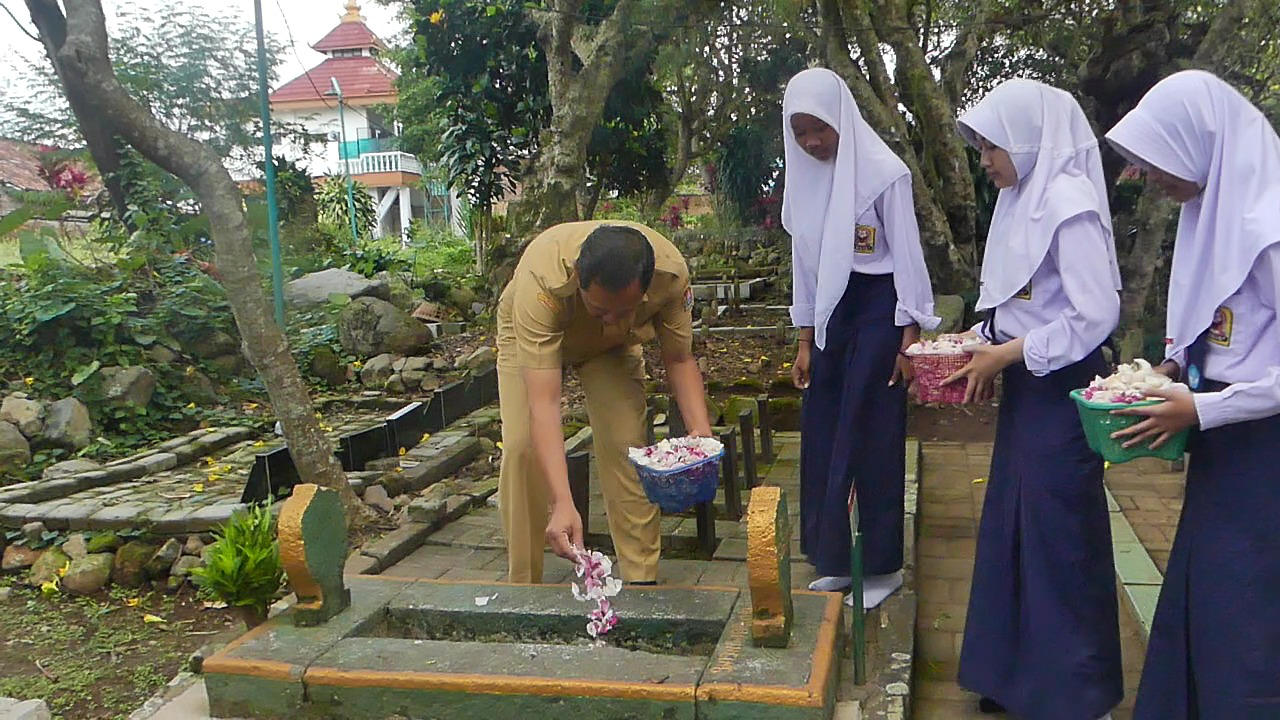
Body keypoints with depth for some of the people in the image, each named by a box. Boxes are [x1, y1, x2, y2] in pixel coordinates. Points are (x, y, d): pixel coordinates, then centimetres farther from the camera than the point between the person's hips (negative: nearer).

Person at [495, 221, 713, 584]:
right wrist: (562, 504, -57)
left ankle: (642, 582, 1)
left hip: (613, 344, 2)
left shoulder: (671, 272, -36)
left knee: (625, 445, -11)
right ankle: (522, 586, 1)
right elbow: (542, 403, -48)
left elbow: (679, 359, -19)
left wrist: (701, 431, -35)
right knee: (521, 447, -15)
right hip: (529, 332, -2)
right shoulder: (541, 281, -45)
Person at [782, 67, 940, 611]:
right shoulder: (805, 178, 7)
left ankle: (882, 566, 12)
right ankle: (832, 561, 19)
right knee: (821, 438, 6)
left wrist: (909, 341, -13)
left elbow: (907, 256, -9)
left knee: (874, 441, -2)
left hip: (878, 307, -6)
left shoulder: (884, 173, -10)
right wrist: (805, 342, 11)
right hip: (830, 311, 6)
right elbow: (803, 261, 12)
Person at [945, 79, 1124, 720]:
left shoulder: (1068, 202, -17)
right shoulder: (1025, 201, 10)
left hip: (1061, 390, -9)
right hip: (1026, 385, 9)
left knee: (1060, 534, 1)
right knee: (1011, 528, 15)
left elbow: (1096, 314, -22)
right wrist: (986, 349, 3)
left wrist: (1010, 352, -16)